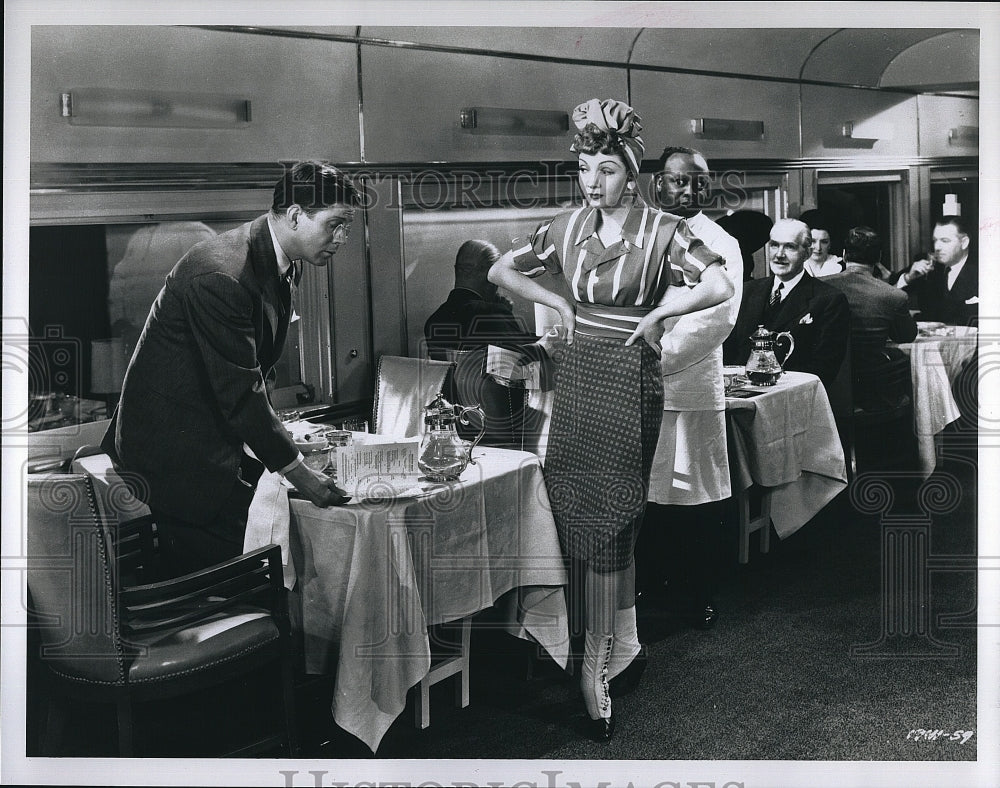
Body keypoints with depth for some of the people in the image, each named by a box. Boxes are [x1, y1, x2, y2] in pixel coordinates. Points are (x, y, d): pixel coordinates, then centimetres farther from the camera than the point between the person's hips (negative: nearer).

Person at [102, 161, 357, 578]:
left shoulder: (282, 263, 4)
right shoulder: (220, 275, -27)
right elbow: (239, 390, -24)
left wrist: (277, 432, 9)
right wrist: (296, 471, -18)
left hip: (219, 439, 9)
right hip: (178, 454, -9)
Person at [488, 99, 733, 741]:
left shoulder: (662, 230, -7)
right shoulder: (569, 227, 7)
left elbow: (720, 286, -21)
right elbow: (502, 271, 16)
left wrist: (655, 314, -13)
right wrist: (562, 306, 6)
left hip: (628, 378, -5)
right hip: (579, 371, 5)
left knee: (605, 516, -4)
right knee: (599, 514, 10)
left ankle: (595, 666, 6)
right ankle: (624, 640, 27)